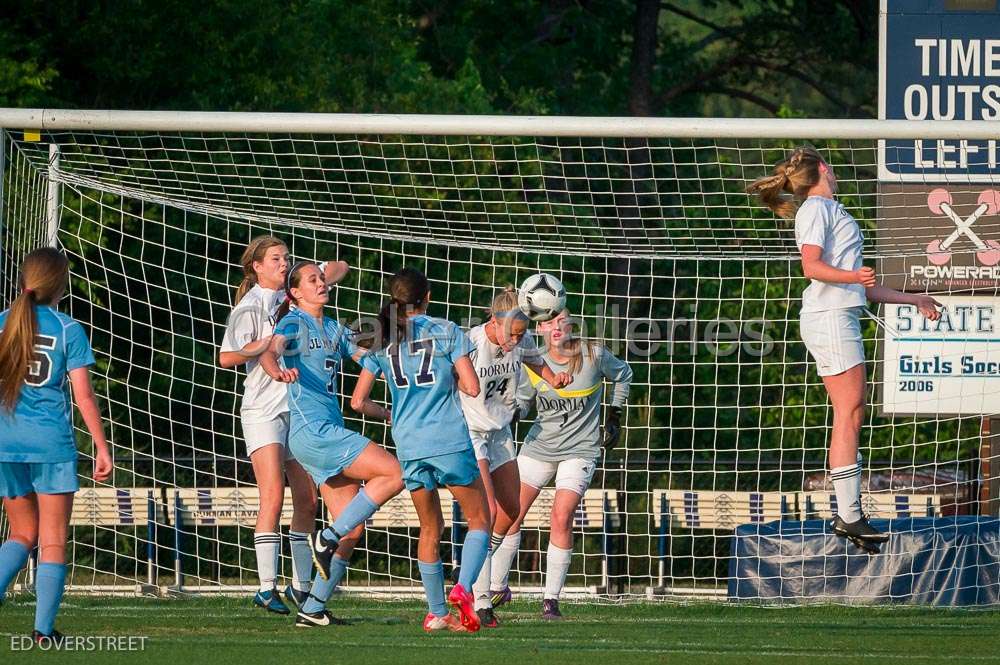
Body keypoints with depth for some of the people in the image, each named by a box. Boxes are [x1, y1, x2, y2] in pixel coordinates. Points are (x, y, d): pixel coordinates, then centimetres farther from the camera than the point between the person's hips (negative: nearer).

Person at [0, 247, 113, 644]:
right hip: (51, 441, -3)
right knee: (53, 540, 5)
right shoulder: (69, 331, -5)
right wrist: (101, 447, 0)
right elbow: (83, 396, -6)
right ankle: (44, 630, -1)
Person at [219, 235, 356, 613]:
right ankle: (267, 588, -16)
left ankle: (300, 586, 13)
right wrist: (269, 342, -20)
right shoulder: (249, 307, -7)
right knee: (273, 497, -16)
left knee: (307, 501, 5)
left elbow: (338, 268, 19)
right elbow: (226, 357, -14)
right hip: (263, 409, -6)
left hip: (300, 408, 6)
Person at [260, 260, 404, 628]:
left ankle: (313, 609, 6)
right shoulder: (294, 323, -4)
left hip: (330, 431, 9)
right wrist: (278, 371, -46)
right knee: (394, 474, -17)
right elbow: (270, 353, -23)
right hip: (312, 430, -9)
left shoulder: (335, 329, 20)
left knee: (352, 525, 5)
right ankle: (327, 539, -11)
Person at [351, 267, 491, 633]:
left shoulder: (382, 342, 7)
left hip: (409, 445, 4)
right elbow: (472, 387, -9)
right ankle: (463, 587, -14)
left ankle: (436, 613, 15)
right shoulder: (447, 332, -2)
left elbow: (358, 401, 8)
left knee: (430, 529, 16)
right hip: (450, 442, -3)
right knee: (479, 521, 8)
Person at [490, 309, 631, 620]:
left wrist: (614, 416, 10)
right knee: (507, 515, -1)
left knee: (561, 518, -17)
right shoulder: (533, 365, -7)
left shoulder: (594, 355, -10)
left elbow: (623, 375, 10)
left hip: (580, 450, -3)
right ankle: (498, 588, 17)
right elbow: (520, 403, 4)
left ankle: (551, 600, -9)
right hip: (538, 447, 3)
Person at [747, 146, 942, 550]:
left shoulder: (831, 211, 26)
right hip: (830, 316, -10)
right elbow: (812, 266, -17)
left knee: (851, 416, 6)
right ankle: (849, 516, -19)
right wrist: (853, 276, -32)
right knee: (849, 413, -14)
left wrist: (913, 300, 33)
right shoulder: (817, 208, -3)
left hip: (841, 317, 10)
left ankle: (847, 514, 5)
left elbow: (862, 288, 30)